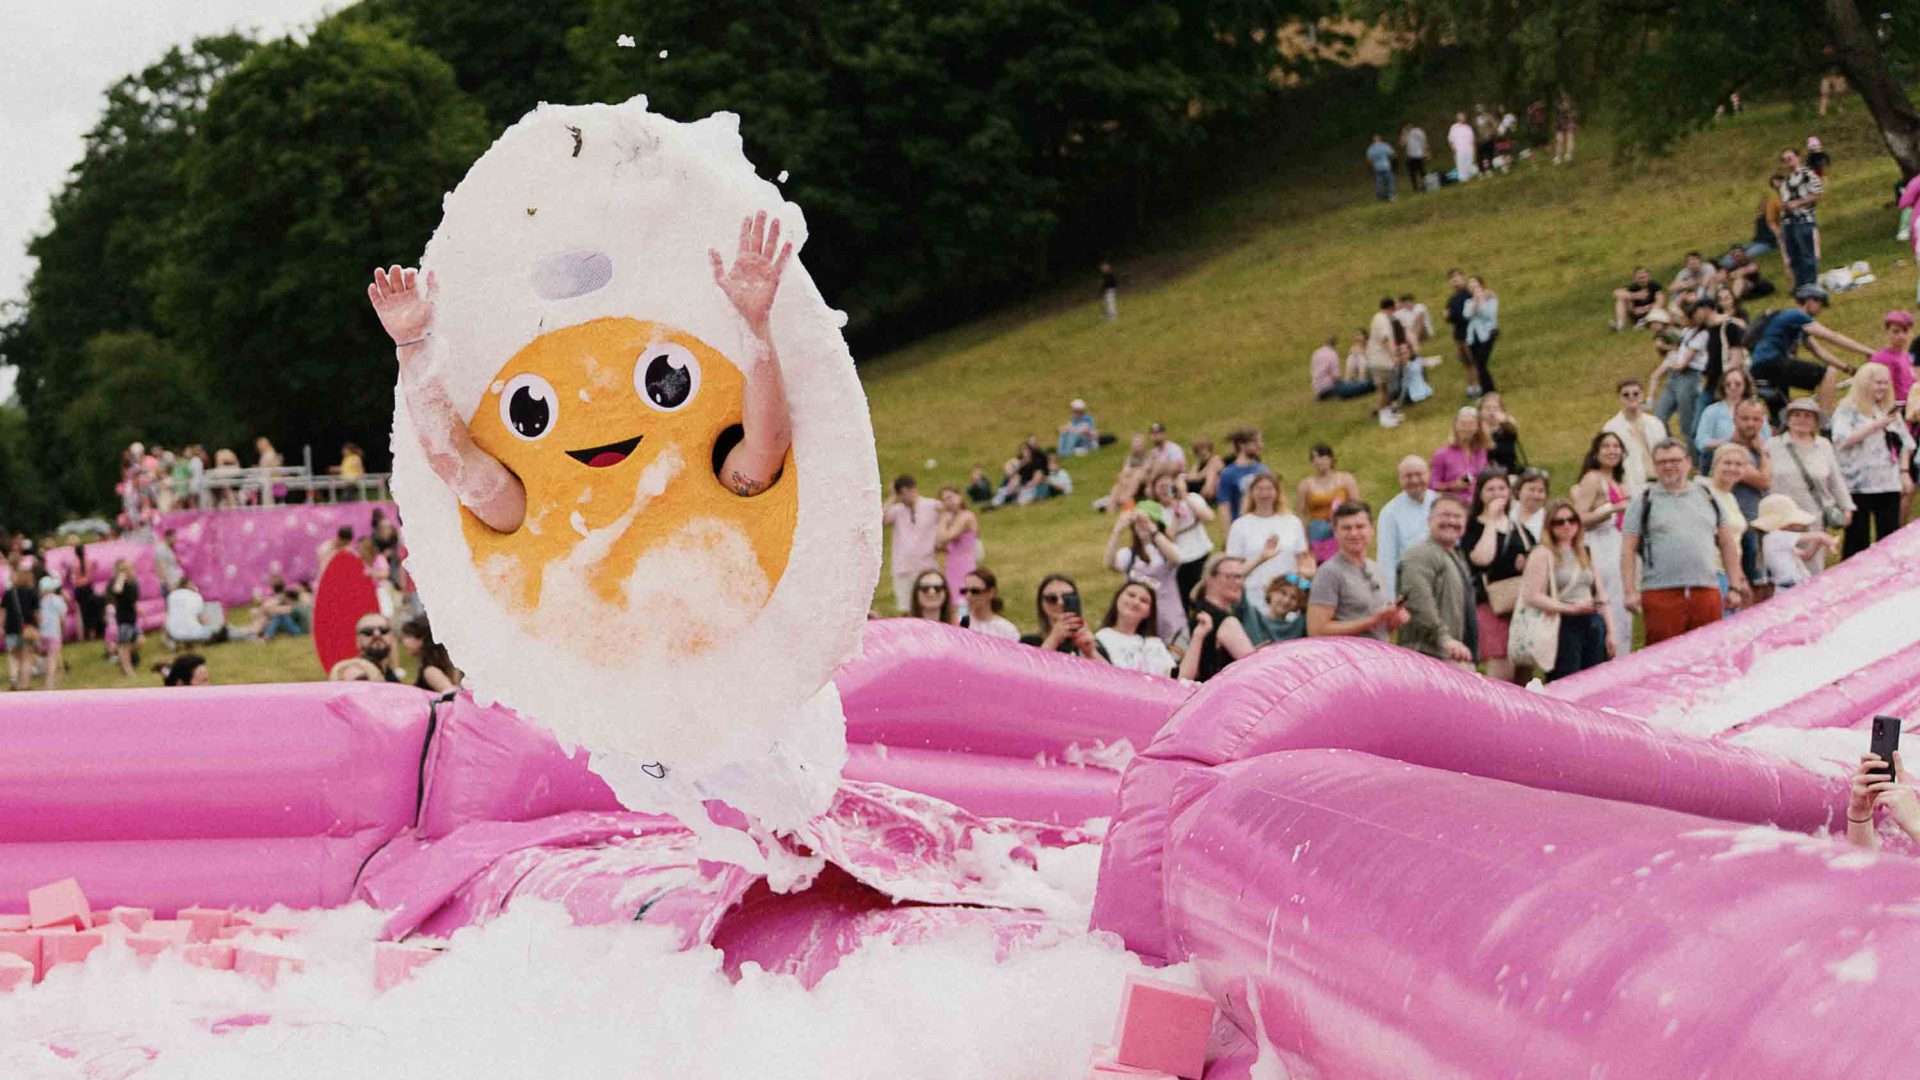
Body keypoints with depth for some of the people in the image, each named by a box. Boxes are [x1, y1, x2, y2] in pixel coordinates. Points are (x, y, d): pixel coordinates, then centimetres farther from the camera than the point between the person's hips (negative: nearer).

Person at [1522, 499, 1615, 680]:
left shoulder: (1586, 553, 18)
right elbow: (1532, 597, -11)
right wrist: (1570, 608, -15)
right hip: (1563, 626, -6)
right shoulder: (1543, 554, -1)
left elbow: (1601, 597, 19)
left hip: (1593, 625, 6)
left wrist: (1610, 632, 10)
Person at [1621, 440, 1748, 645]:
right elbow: (1628, 551, 3)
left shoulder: (1707, 498, 17)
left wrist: (1734, 587, 12)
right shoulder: (1644, 502, 8)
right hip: (1660, 595, -3)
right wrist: (1630, 592, -7)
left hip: (1707, 593, 3)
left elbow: (1728, 544, 19)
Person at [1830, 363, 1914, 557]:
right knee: (1857, 540, -2)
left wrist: (1905, 472, 7)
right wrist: (1876, 426, -19)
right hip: (1858, 485, -5)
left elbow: (1905, 443, 18)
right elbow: (1842, 440, -16)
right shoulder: (1847, 410, -2)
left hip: (1889, 484, 5)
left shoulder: (1890, 410, 15)